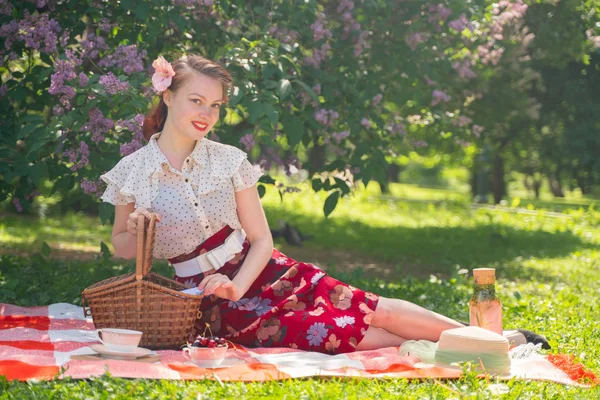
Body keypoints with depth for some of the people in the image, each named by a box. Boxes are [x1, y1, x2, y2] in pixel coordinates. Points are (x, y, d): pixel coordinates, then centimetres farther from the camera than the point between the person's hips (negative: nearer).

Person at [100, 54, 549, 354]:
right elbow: (122, 246, 8)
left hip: (263, 273, 3)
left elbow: (262, 240, 0)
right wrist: (136, 234, -16)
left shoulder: (229, 161, -1)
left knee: (371, 309, -12)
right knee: (348, 332, -22)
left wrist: (237, 286, -17)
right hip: (217, 306, -3)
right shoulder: (132, 172, -6)